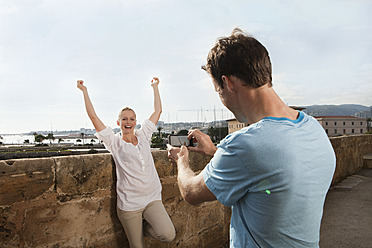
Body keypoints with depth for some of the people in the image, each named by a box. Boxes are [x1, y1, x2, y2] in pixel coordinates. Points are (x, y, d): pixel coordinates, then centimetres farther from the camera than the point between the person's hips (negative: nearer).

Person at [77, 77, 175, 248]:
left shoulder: (143, 135, 9)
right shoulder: (114, 142, 0)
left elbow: (157, 111, 13)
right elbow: (93, 117, -3)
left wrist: (155, 86, 18)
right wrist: (84, 91, 2)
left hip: (152, 198, 3)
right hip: (129, 203, -2)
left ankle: (144, 226, 12)